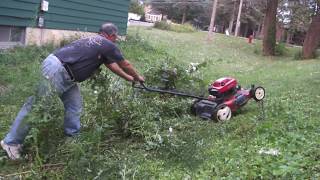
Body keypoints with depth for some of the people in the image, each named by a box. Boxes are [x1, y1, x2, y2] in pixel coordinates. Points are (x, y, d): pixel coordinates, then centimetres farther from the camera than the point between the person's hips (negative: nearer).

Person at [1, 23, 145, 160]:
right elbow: (124, 64, 8)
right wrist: (137, 77, 25)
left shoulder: (95, 41, 22)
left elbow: (112, 65, 31)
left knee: (74, 106, 12)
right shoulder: (108, 45, -4)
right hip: (56, 69, -10)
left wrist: (130, 79, 37)